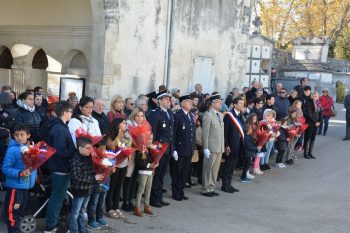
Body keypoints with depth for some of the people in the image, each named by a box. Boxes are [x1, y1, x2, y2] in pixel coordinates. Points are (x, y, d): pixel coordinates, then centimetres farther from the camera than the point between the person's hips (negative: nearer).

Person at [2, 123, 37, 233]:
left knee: (19, 212, 20)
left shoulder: (30, 148, 5)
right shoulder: (12, 150, -14)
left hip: (26, 186, 7)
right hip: (15, 187, -7)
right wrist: (20, 173, -28)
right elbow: (5, 169, -18)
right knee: (12, 213, -5)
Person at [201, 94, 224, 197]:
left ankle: (211, 188, 21)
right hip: (211, 147, -7)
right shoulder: (207, 115, -10)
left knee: (215, 169, 11)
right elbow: (205, 133, -13)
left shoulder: (220, 115, 14)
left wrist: (223, 146, 12)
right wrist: (205, 148, -16)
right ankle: (205, 189, 9)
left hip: (220, 147, 7)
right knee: (208, 169, 0)